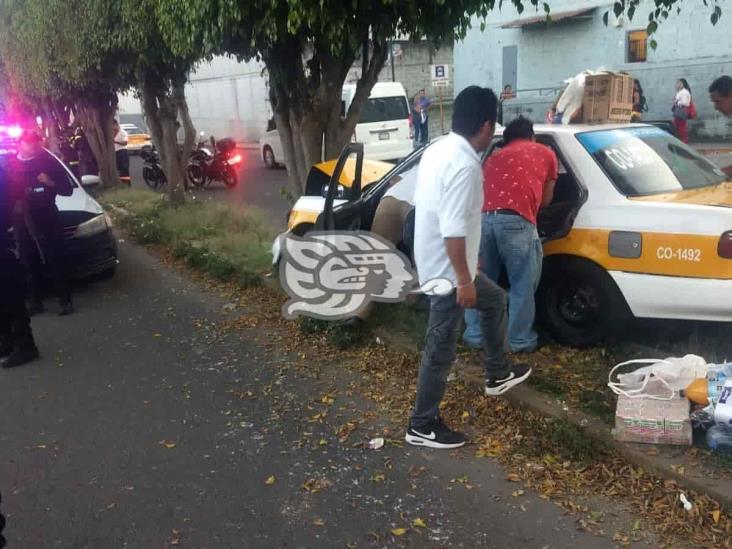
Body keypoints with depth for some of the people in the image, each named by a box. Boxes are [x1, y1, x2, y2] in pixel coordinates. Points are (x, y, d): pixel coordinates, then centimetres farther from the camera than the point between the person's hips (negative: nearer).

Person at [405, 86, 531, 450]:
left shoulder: (438, 150, 5)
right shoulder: (465, 165, -26)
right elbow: (454, 230, -29)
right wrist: (464, 280, -21)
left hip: (435, 262, 10)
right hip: (447, 271, -10)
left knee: (495, 301, 27)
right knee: (441, 349, 2)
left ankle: (498, 375, 41)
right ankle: (423, 426, 16)